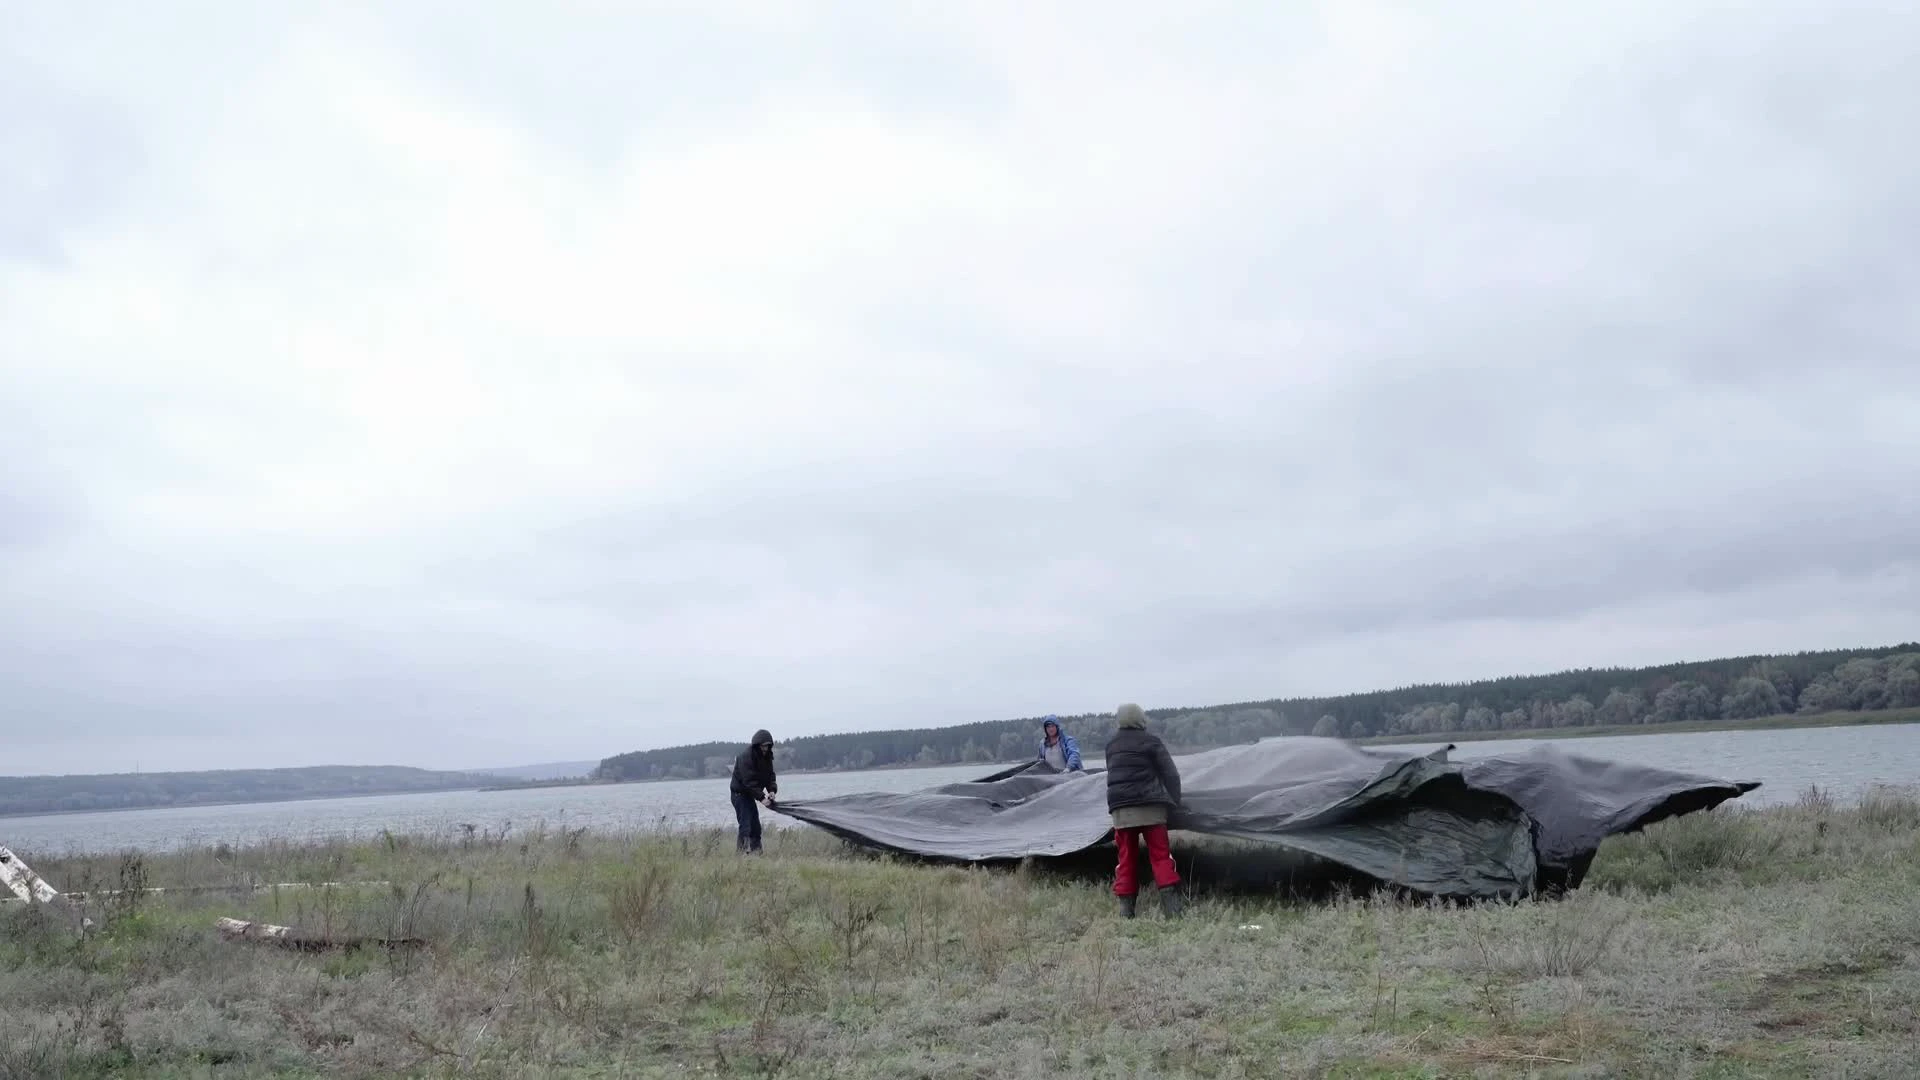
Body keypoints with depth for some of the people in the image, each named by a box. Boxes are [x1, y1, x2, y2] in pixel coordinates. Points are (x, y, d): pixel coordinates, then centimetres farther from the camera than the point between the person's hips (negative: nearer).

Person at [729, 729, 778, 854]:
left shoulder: (767, 756, 2)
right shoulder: (746, 756, -25)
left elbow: (770, 775, 5)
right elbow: (749, 781, -29)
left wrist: (772, 790, -15)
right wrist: (761, 798, -33)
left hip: (749, 794, 9)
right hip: (740, 793, -9)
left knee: (755, 825, 10)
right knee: (745, 824, -15)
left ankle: (756, 850, 16)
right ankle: (743, 851, -16)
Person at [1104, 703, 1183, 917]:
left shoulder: (1111, 745, 13)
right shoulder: (1151, 741, 0)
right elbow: (1170, 775, -4)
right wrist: (1173, 801, 3)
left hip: (1120, 809, 3)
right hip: (1149, 806, -3)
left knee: (1126, 858, 9)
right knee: (1160, 855, 0)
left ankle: (1126, 907, 6)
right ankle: (1172, 905, -9)